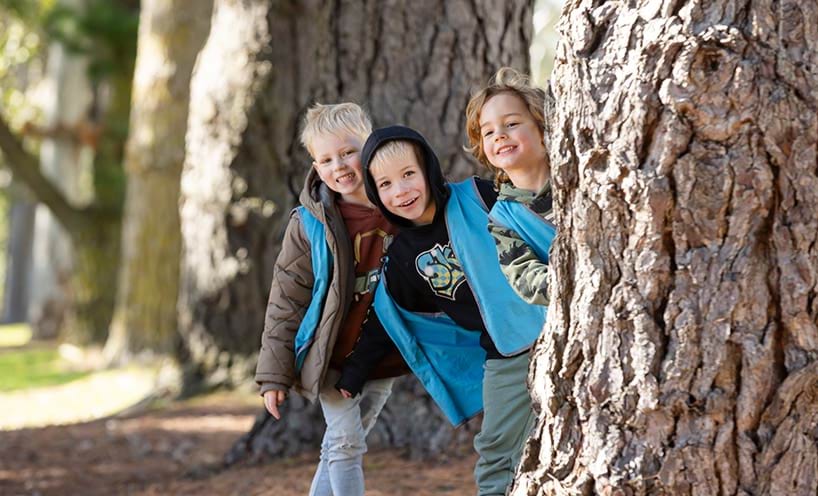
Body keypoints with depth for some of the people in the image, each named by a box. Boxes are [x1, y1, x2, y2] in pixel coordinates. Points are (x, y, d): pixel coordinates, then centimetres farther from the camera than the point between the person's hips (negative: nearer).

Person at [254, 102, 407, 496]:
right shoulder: (309, 226, -12)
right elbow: (286, 302, -8)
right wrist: (274, 372, -9)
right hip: (333, 359, -3)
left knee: (339, 448, 14)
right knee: (346, 447, -5)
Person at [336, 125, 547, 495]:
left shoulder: (480, 198, -8)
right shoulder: (399, 259, 6)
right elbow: (383, 322, 18)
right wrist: (351, 376, 22)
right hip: (502, 360, 4)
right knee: (496, 452, 5)